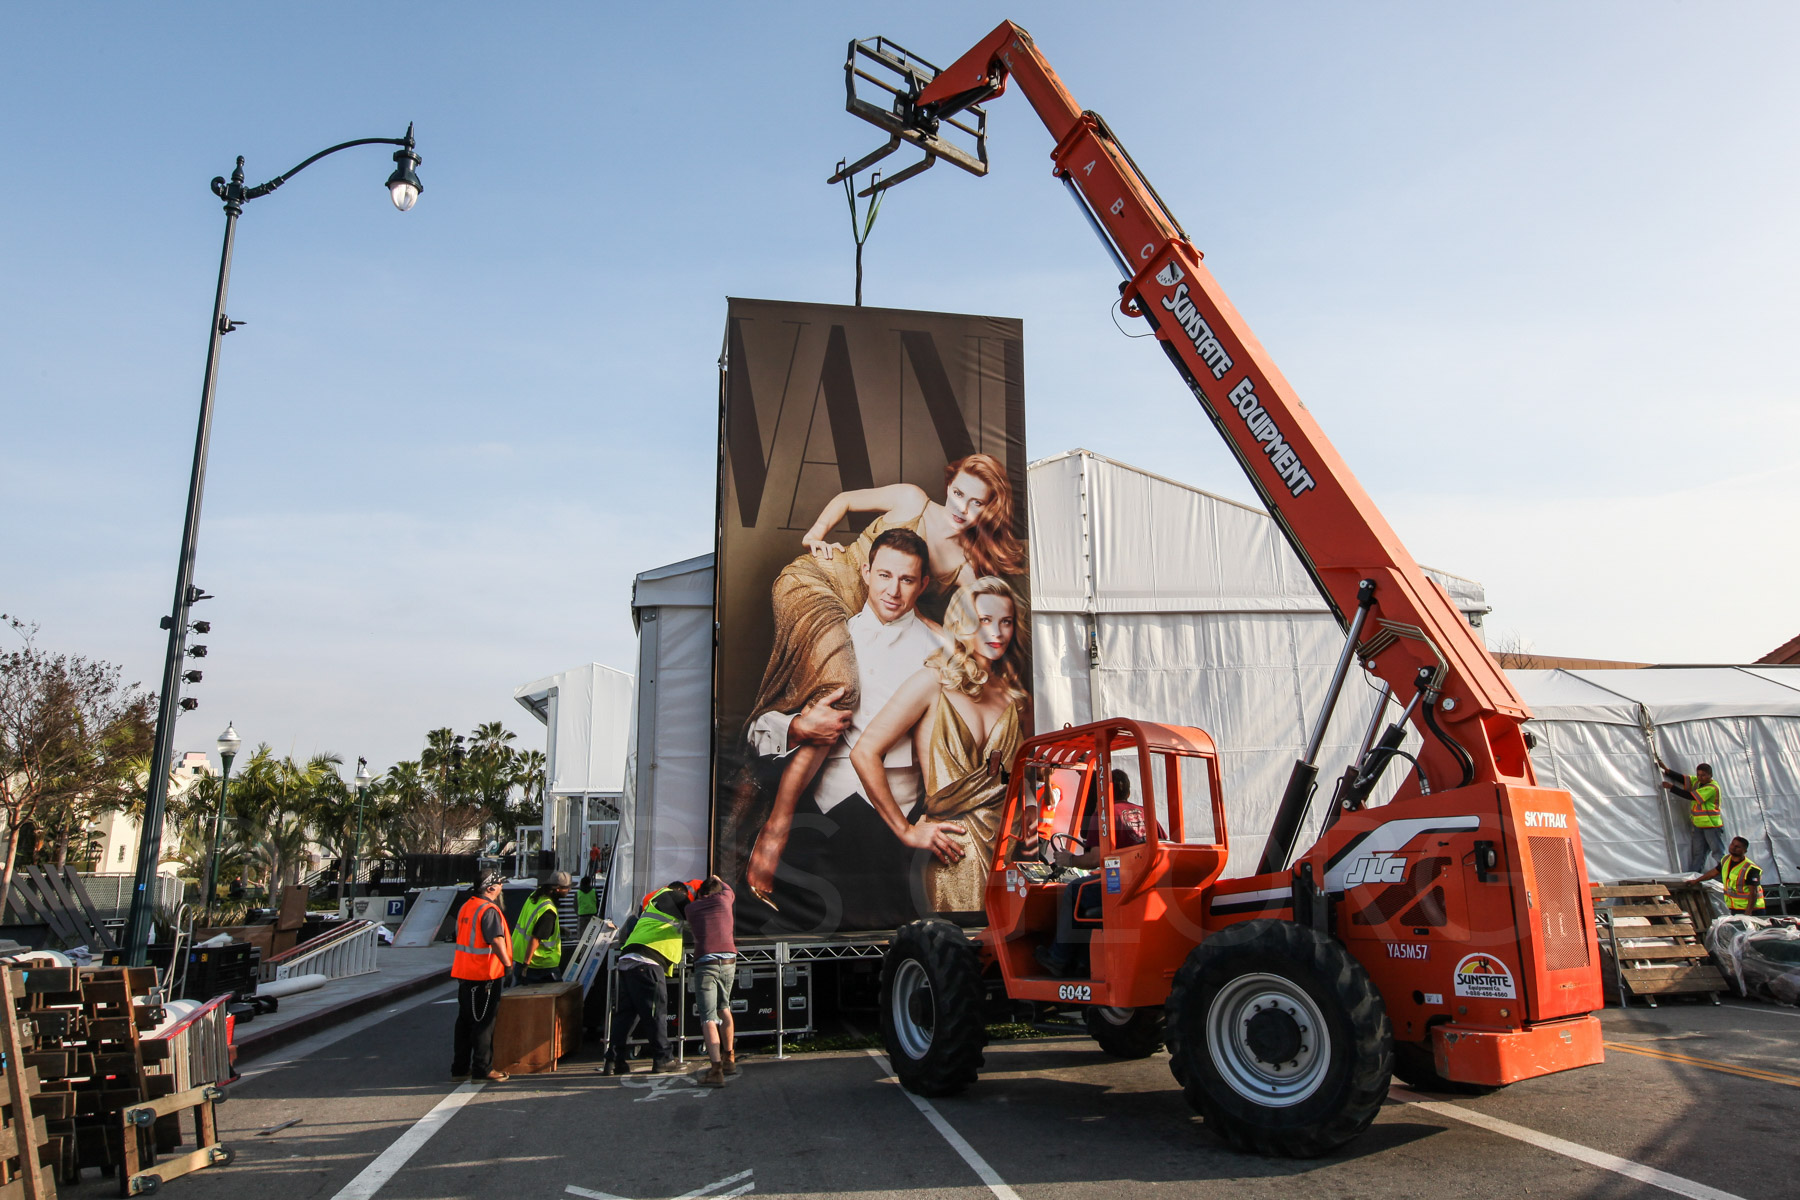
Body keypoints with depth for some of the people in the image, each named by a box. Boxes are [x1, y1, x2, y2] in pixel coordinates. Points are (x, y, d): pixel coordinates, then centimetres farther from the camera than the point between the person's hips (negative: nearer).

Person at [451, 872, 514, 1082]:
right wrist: (507, 963, -16)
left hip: (464, 973, 9)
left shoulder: (466, 906, 11)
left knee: (465, 1021, 15)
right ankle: (482, 1069, 5)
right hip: (484, 975, -9)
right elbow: (496, 941, -25)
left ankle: (460, 1067, 21)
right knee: (483, 1023, 0)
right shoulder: (489, 910, -18)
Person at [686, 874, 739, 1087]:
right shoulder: (723, 898, 13)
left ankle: (716, 1071, -16)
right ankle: (729, 1059, 29)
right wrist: (719, 880, 57)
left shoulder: (691, 908, 12)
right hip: (728, 961, 3)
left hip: (705, 963, -3)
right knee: (724, 1008, 24)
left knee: (709, 1018, -6)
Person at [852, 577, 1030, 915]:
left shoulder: (1012, 693, 10)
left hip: (1010, 844, 5)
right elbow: (864, 753, -12)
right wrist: (906, 832, -8)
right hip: (953, 849, -5)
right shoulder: (933, 682, -6)